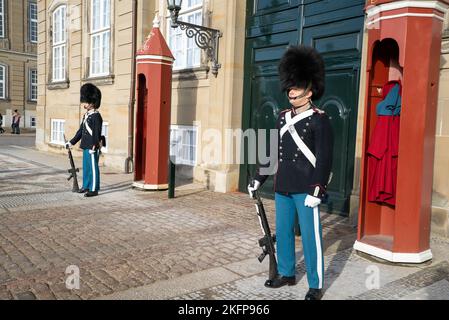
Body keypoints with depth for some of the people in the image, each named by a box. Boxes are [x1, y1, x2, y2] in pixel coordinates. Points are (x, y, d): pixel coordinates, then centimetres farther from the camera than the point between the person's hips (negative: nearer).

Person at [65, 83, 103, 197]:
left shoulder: (96, 116, -13)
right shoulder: (86, 115, 14)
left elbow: (97, 133, -18)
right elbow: (81, 130, 20)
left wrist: (93, 147, -23)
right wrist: (72, 142, 20)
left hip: (92, 148, -9)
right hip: (85, 147, 9)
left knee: (93, 168, -2)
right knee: (86, 167, 16)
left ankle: (94, 189, 4)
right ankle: (86, 186, 27)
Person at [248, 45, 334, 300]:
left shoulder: (320, 120, -8)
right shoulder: (283, 118, 11)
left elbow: (324, 158, -13)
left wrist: (317, 191, -19)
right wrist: (258, 179, 16)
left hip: (306, 190, -6)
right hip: (282, 188, 7)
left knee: (310, 236, 2)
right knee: (283, 232, 15)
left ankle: (316, 285, 15)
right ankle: (286, 273, 32)